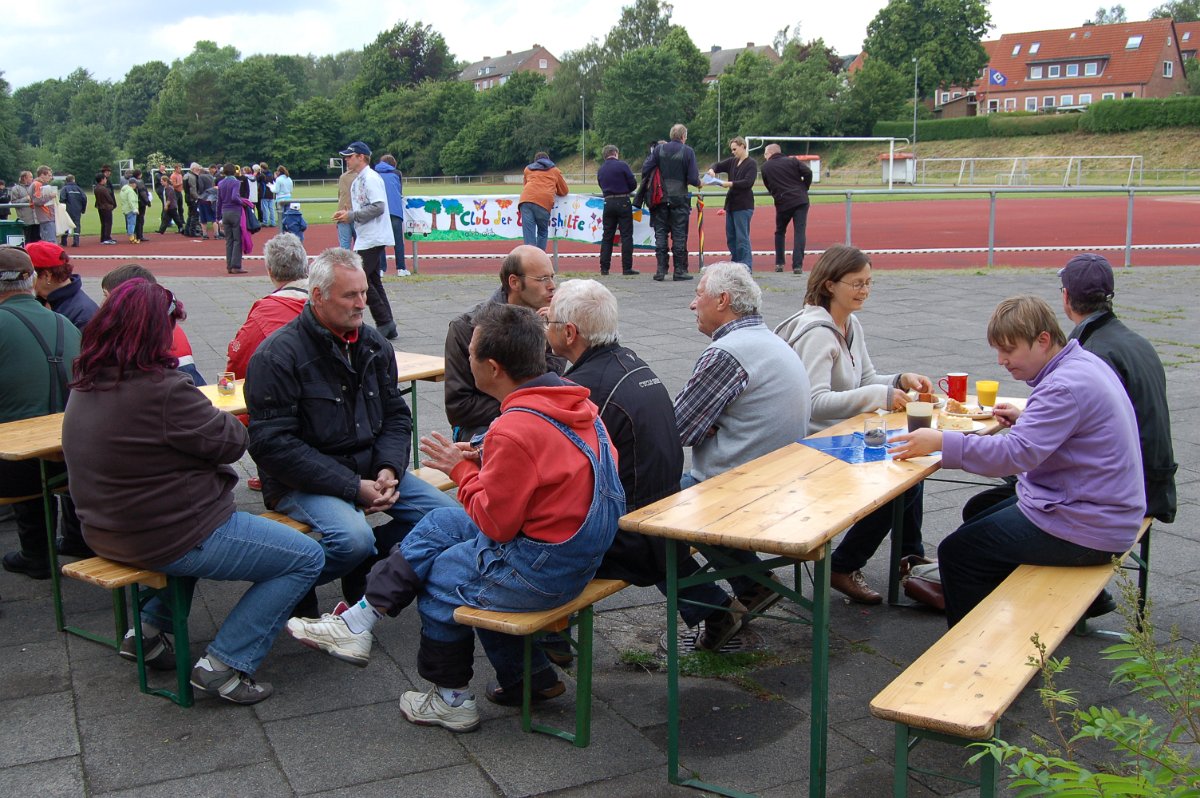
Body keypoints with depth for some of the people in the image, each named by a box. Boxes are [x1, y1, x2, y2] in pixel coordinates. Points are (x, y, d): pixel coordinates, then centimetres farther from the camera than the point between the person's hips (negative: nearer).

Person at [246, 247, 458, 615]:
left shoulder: (374, 345, 7)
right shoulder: (277, 355, -14)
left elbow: (396, 416, 14)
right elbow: (272, 444, -19)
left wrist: (389, 469, -8)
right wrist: (353, 488, -22)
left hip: (368, 468, 7)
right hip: (302, 481, -7)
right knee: (354, 538, -32)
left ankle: (362, 575, 10)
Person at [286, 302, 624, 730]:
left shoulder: (515, 431, -28)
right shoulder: (573, 400, -1)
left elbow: (495, 523, -20)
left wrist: (462, 469, -5)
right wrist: (484, 461, 3)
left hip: (541, 568, -9)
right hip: (581, 543, 9)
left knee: (439, 578, 16)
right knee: (439, 524, 18)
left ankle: (452, 701, 34)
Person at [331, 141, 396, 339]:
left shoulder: (371, 178, -13)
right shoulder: (356, 181, 18)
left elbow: (378, 207, -21)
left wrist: (352, 216, -16)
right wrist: (346, 214, 8)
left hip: (373, 239, -10)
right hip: (364, 239, 10)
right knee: (373, 281, 11)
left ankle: (384, 322, -5)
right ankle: (388, 328, 14)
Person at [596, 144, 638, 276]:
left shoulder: (600, 170, 9)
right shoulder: (622, 165, -6)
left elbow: (602, 187, 13)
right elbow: (633, 184, -5)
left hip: (608, 202, 5)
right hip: (623, 202, -5)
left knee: (607, 236, 9)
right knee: (626, 235, -1)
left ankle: (604, 268, 7)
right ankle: (627, 268, -4)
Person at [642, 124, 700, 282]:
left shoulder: (659, 149, 2)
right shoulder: (688, 152, -5)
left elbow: (645, 169, -5)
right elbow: (692, 178, -9)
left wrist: (645, 187, 11)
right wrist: (698, 183, 13)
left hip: (660, 198, 2)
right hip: (679, 198, -2)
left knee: (660, 234, 7)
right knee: (679, 236, 4)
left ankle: (661, 270, 5)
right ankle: (680, 271, 6)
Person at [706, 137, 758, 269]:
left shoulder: (751, 163, -6)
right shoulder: (732, 161, 14)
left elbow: (748, 182, -16)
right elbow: (718, 165, 18)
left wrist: (730, 184, -22)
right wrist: (712, 169, -5)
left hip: (743, 205, -8)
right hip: (731, 203, 8)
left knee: (742, 238, -9)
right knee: (730, 237, 12)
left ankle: (746, 267, -6)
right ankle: (735, 264, 20)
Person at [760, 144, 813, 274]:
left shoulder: (765, 167, 9)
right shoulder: (792, 161, 8)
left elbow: (768, 186, 13)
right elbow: (808, 173, -4)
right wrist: (804, 189, 10)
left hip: (782, 203, 0)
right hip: (800, 201, 0)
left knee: (780, 232, 20)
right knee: (799, 233, -3)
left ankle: (779, 263, 20)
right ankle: (797, 266, -13)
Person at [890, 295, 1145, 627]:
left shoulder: (1066, 386, -25)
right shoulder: (1082, 363, 7)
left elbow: (1017, 452, -34)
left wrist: (941, 442, -35)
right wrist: (1026, 420, 5)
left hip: (1084, 529, -11)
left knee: (957, 553, -8)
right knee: (979, 514, 25)